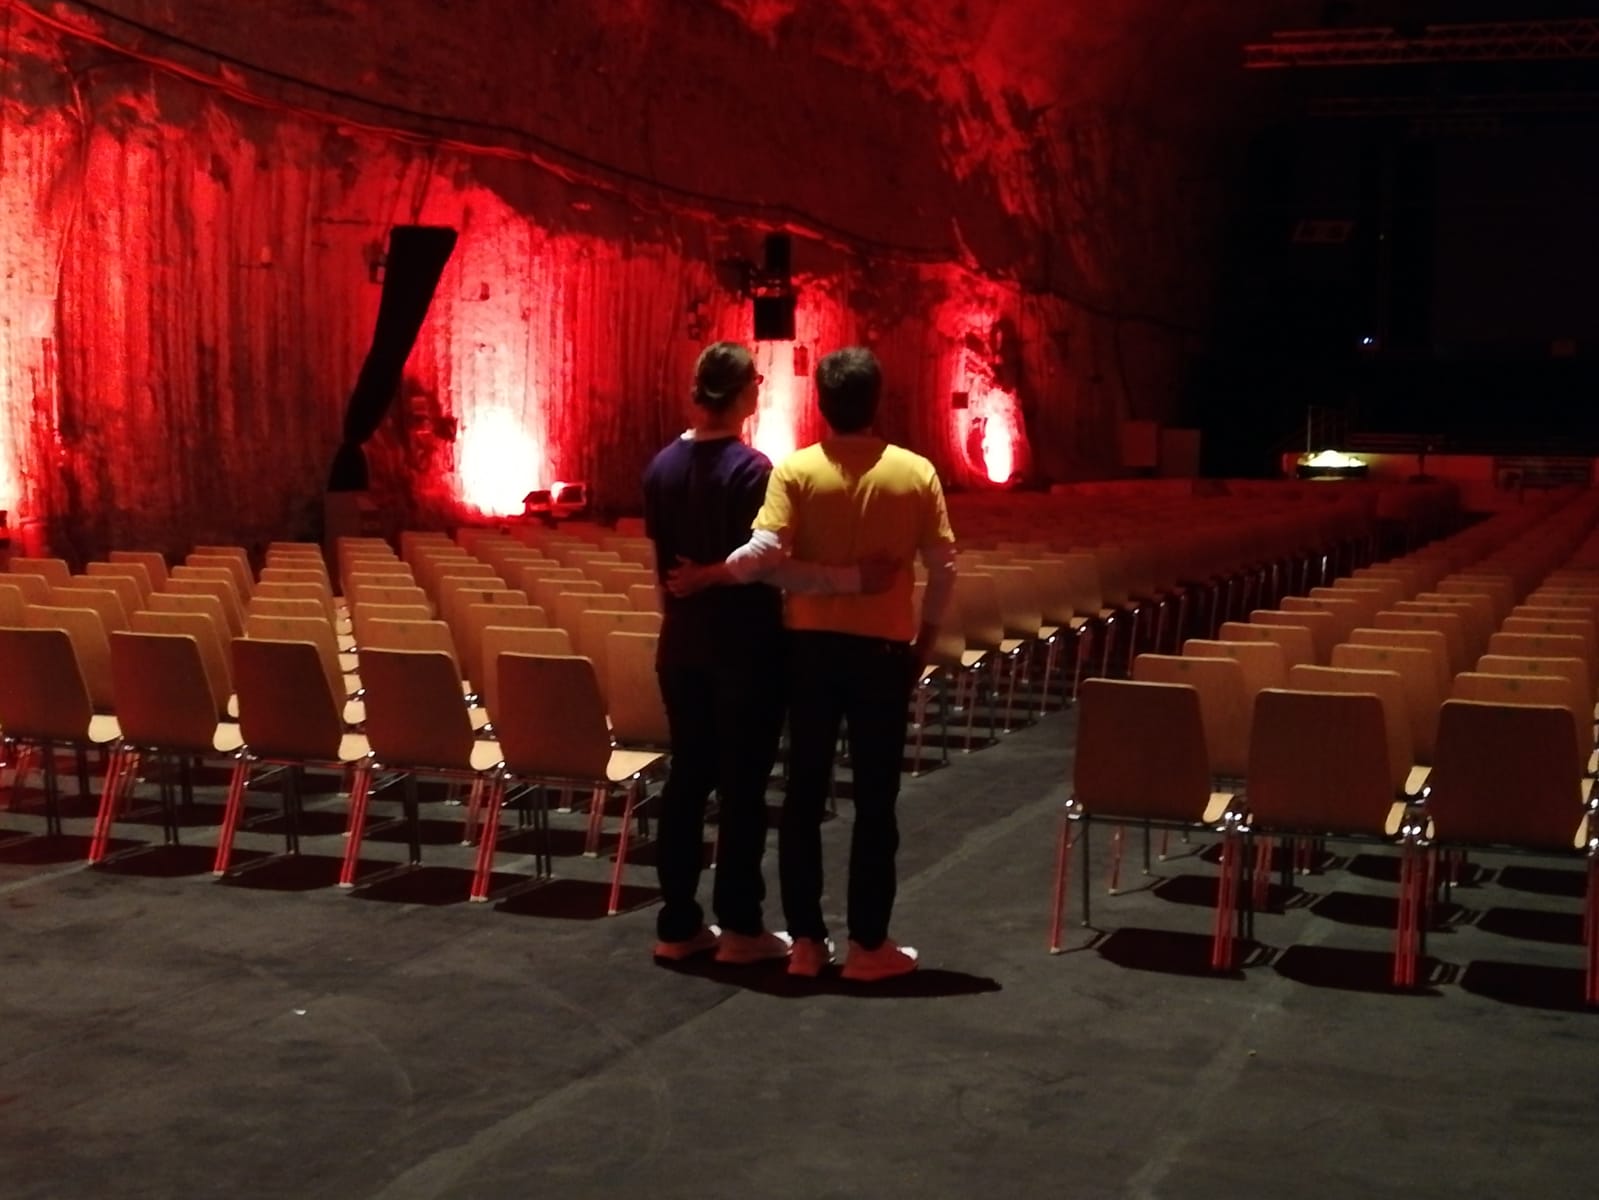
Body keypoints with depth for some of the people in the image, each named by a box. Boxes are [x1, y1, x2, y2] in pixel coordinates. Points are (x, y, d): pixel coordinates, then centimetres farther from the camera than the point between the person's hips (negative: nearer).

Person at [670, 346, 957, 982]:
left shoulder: (795, 470, -6)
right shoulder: (916, 473, -3)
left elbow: (762, 553, -16)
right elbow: (944, 568, -3)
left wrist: (699, 579, -1)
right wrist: (926, 638, 10)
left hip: (811, 644, 1)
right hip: (884, 648, 0)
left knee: (804, 794, 9)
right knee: (875, 799, 6)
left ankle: (806, 940, 13)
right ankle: (869, 944, 9)